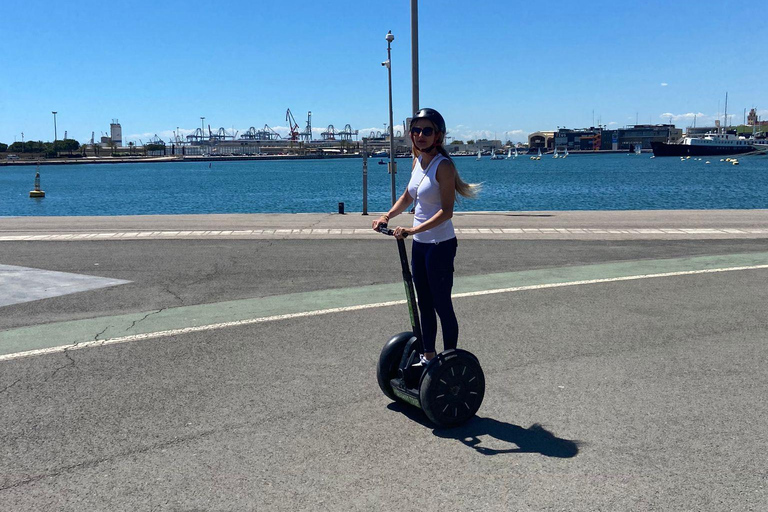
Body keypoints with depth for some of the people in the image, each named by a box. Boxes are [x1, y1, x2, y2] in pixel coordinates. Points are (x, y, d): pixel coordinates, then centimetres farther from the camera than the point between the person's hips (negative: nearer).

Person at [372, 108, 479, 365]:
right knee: (424, 305, 17)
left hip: (440, 245, -8)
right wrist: (387, 216, 8)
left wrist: (414, 229, -29)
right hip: (419, 245, 8)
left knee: (442, 305, 1)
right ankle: (428, 356, 31)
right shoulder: (418, 161, 7)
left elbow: (446, 211, -22)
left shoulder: (443, 166, -17)